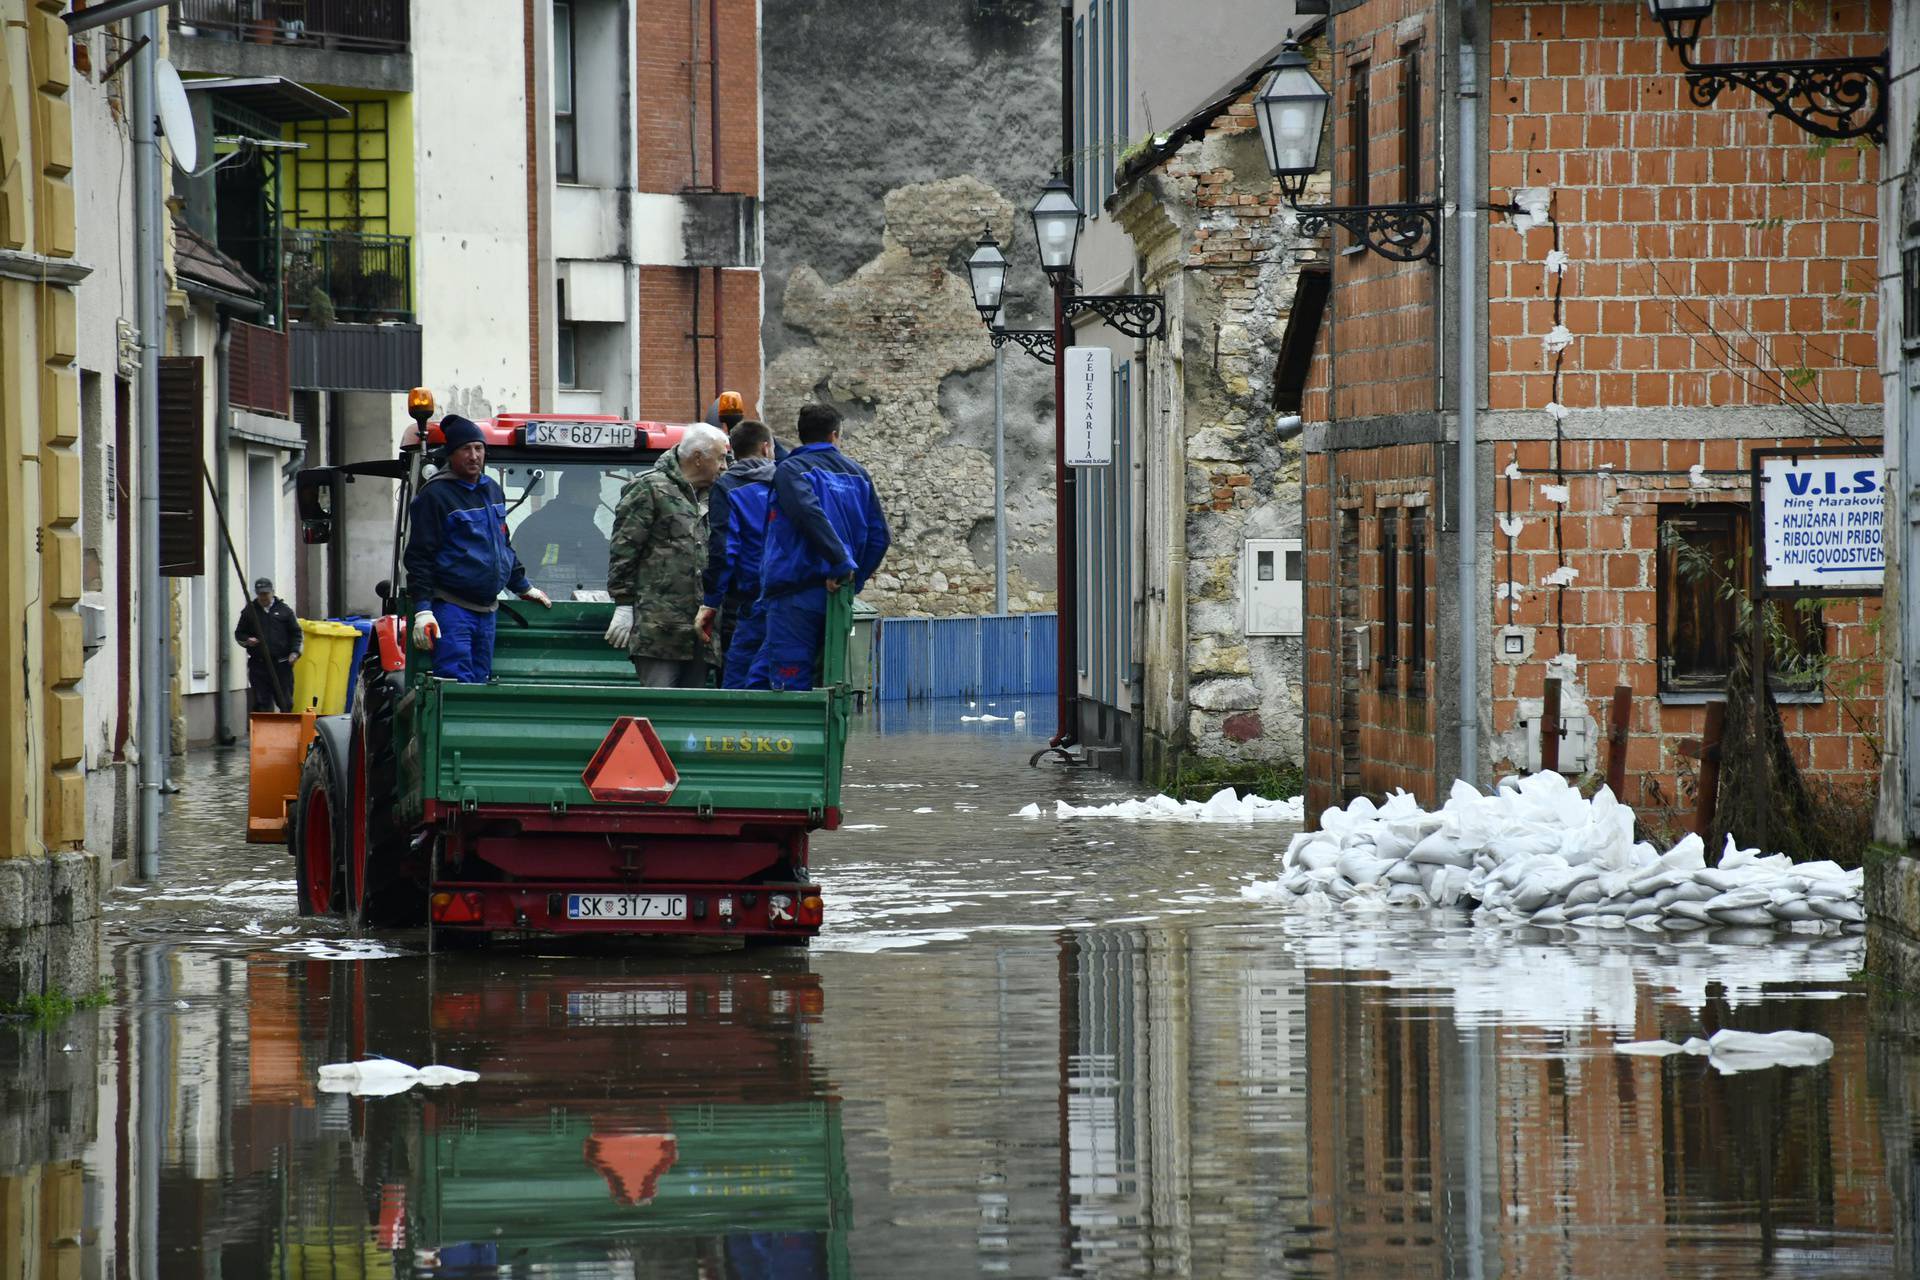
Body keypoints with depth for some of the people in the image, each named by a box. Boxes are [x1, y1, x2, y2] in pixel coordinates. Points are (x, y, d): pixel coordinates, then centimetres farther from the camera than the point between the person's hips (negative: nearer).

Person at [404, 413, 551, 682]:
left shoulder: (492, 490, 15)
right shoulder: (435, 495, -9)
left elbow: (504, 546, 29)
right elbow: (419, 557, -11)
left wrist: (523, 588, 32)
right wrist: (422, 610, -17)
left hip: (486, 608, 8)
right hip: (451, 608, -8)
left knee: (480, 679, 7)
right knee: (456, 685, -16)